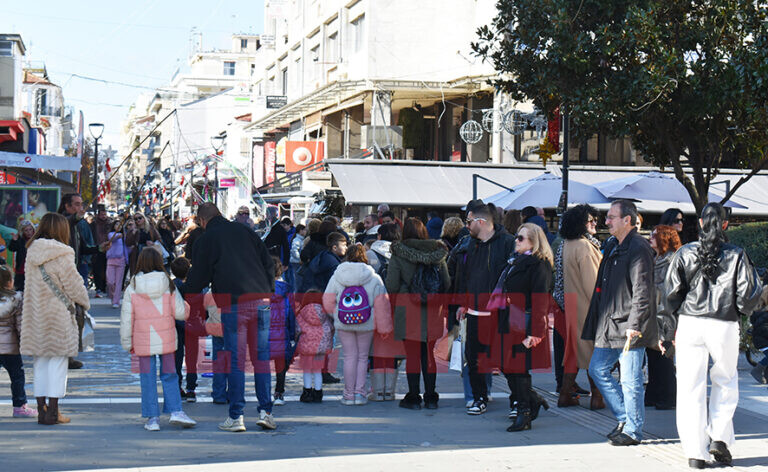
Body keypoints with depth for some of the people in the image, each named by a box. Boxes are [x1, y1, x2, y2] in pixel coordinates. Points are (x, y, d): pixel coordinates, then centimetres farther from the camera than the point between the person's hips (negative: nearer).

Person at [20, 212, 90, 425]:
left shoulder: (32, 252, 5)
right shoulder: (62, 255, -14)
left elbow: (31, 283, 13)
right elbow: (73, 284, -9)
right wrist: (85, 302, 9)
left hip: (36, 315, 6)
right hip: (58, 315, -6)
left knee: (40, 363, 12)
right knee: (58, 362, 1)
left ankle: (41, 409, 14)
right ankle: (53, 412, 1)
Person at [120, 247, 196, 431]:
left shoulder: (132, 288, -3)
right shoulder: (168, 285, -2)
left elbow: (126, 318, -2)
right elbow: (180, 313, -2)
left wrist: (127, 343, 6)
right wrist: (185, 306, 20)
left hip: (143, 342, -1)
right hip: (166, 339, 1)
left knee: (148, 378, 4)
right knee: (169, 375, 11)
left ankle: (152, 418, 4)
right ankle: (176, 411, 1)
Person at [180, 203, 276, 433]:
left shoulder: (206, 239, 4)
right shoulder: (245, 231, 15)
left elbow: (198, 278, 5)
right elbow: (269, 264, 16)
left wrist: (182, 296, 21)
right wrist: (269, 292, 22)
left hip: (233, 305, -3)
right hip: (261, 300, 3)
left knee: (235, 360, 1)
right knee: (261, 356, 8)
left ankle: (236, 416, 1)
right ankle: (265, 411, 5)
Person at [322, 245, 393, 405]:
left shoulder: (336, 278, -3)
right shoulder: (374, 279, -5)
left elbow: (328, 303, -2)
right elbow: (382, 306, -5)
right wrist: (384, 327, 3)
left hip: (343, 325, 0)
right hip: (367, 325, 0)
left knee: (350, 357, 9)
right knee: (363, 356, 13)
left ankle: (349, 394, 11)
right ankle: (360, 392, 9)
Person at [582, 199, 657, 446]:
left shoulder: (638, 248, -14)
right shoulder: (616, 248, 16)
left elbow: (642, 290, -19)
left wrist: (634, 325, -22)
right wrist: (601, 325, 19)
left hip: (628, 327, -10)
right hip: (610, 325, 10)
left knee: (630, 380, -2)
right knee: (597, 369, 13)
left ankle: (633, 431, 8)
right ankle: (625, 418, 23)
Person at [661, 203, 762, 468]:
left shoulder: (685, 254, 1)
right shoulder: (736, 255, -2)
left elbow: (671, 292, 0)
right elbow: (749, 294, -4)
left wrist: (677, 318, 15)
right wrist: (739, 312, 16)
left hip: (690, 324, 1)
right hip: (725, 326, 0)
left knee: (691, 387, 4)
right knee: (725, 382, 19)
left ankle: (695, 452, 4)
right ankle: (719, 438, 5)